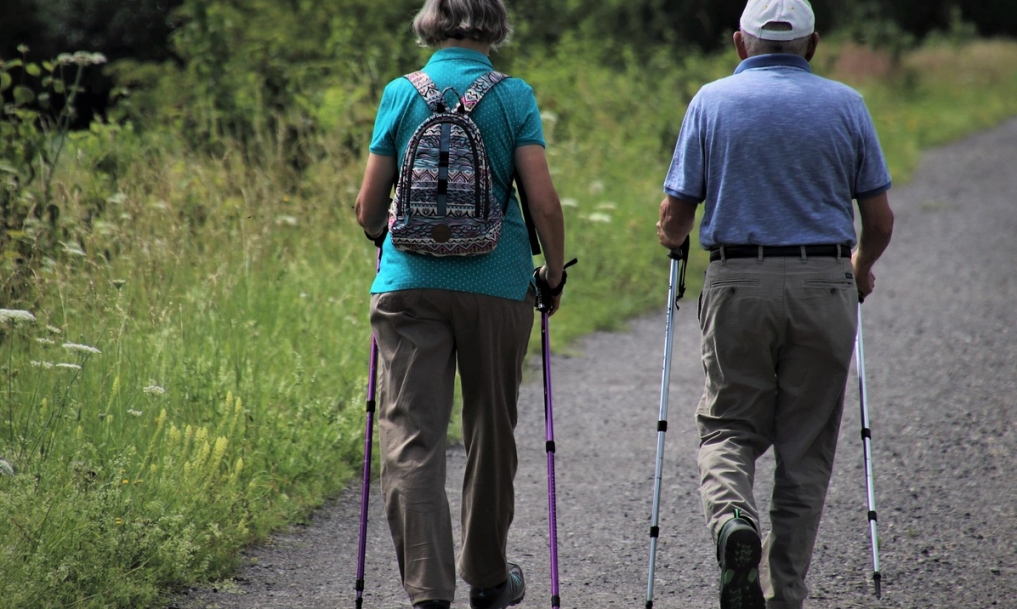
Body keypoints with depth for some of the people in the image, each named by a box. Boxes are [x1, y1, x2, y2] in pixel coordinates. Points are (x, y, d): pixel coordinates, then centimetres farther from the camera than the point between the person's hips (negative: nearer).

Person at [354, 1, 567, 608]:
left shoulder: (401, 94, 2)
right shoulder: (514, 97, -1)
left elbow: (369, 206, 4)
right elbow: (544, 201, -7)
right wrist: (555, 275, 8)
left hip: (410, 282, 0)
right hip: (497, 284, 0)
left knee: (411, 439, -2)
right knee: (491, 432, 16)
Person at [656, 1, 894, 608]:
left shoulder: (712, 101, 2)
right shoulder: (846, 105, 4)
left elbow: (675, 217, 0)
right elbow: (879, 220, 5)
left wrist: (671, 237, 23)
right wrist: (862, 268, 25)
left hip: (738, 284, -1)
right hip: (825, 284, 1)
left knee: (729, 427, 11)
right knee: (806, 449, 9)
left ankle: (733, 520, -19)